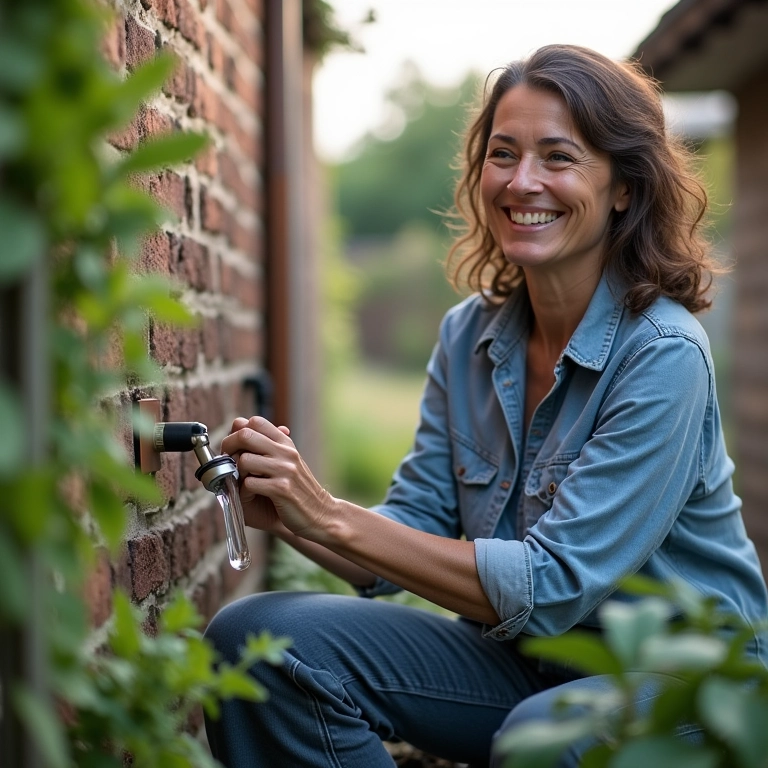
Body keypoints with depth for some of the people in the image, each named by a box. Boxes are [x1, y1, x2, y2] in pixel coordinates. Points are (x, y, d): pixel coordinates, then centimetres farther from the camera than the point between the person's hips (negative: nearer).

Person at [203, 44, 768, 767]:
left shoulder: (663, 355, -20)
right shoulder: (468, 335, 0)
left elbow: (552, 585, -24)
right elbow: (417, 532, -1)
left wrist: (329, 518, -26)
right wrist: (285, 513, -21)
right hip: (523, 662, 5)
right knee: (255, 637, -13)